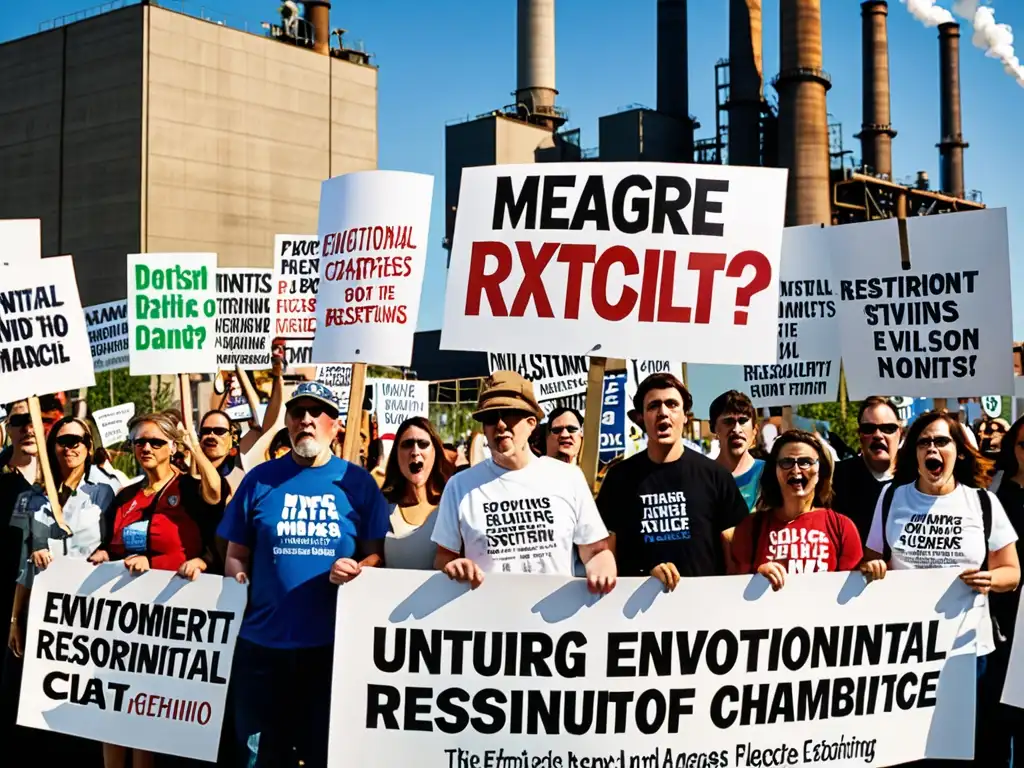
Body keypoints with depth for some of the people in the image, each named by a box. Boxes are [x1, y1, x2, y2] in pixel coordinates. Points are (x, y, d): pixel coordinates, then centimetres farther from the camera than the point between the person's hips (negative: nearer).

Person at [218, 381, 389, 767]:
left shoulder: (358, 482, 2)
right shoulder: (260, 479, 4)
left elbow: (376, 554, 3)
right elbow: (237, 556, 8)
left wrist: (357, 570, -17)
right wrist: (241, 586, -11)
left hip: (333, 642, -1)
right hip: (262, 642, 1)